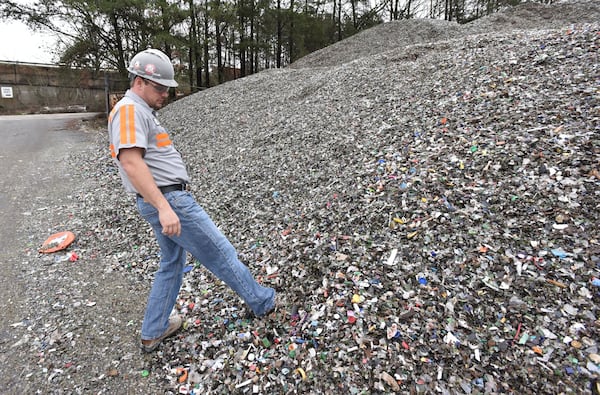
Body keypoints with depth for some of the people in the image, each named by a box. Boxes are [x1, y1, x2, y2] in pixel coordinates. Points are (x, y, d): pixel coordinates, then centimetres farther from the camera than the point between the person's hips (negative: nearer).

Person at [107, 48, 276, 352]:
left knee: (172, 263, 19)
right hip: (168, 201, -11)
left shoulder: (140, 112, 19)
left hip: (163, 201, 11)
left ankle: (153, 332, 29)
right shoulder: (130, 110, -13)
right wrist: (164, 207, -32)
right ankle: (262, 302, 18)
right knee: (219, 252, 1)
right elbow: (131, 162, -25)